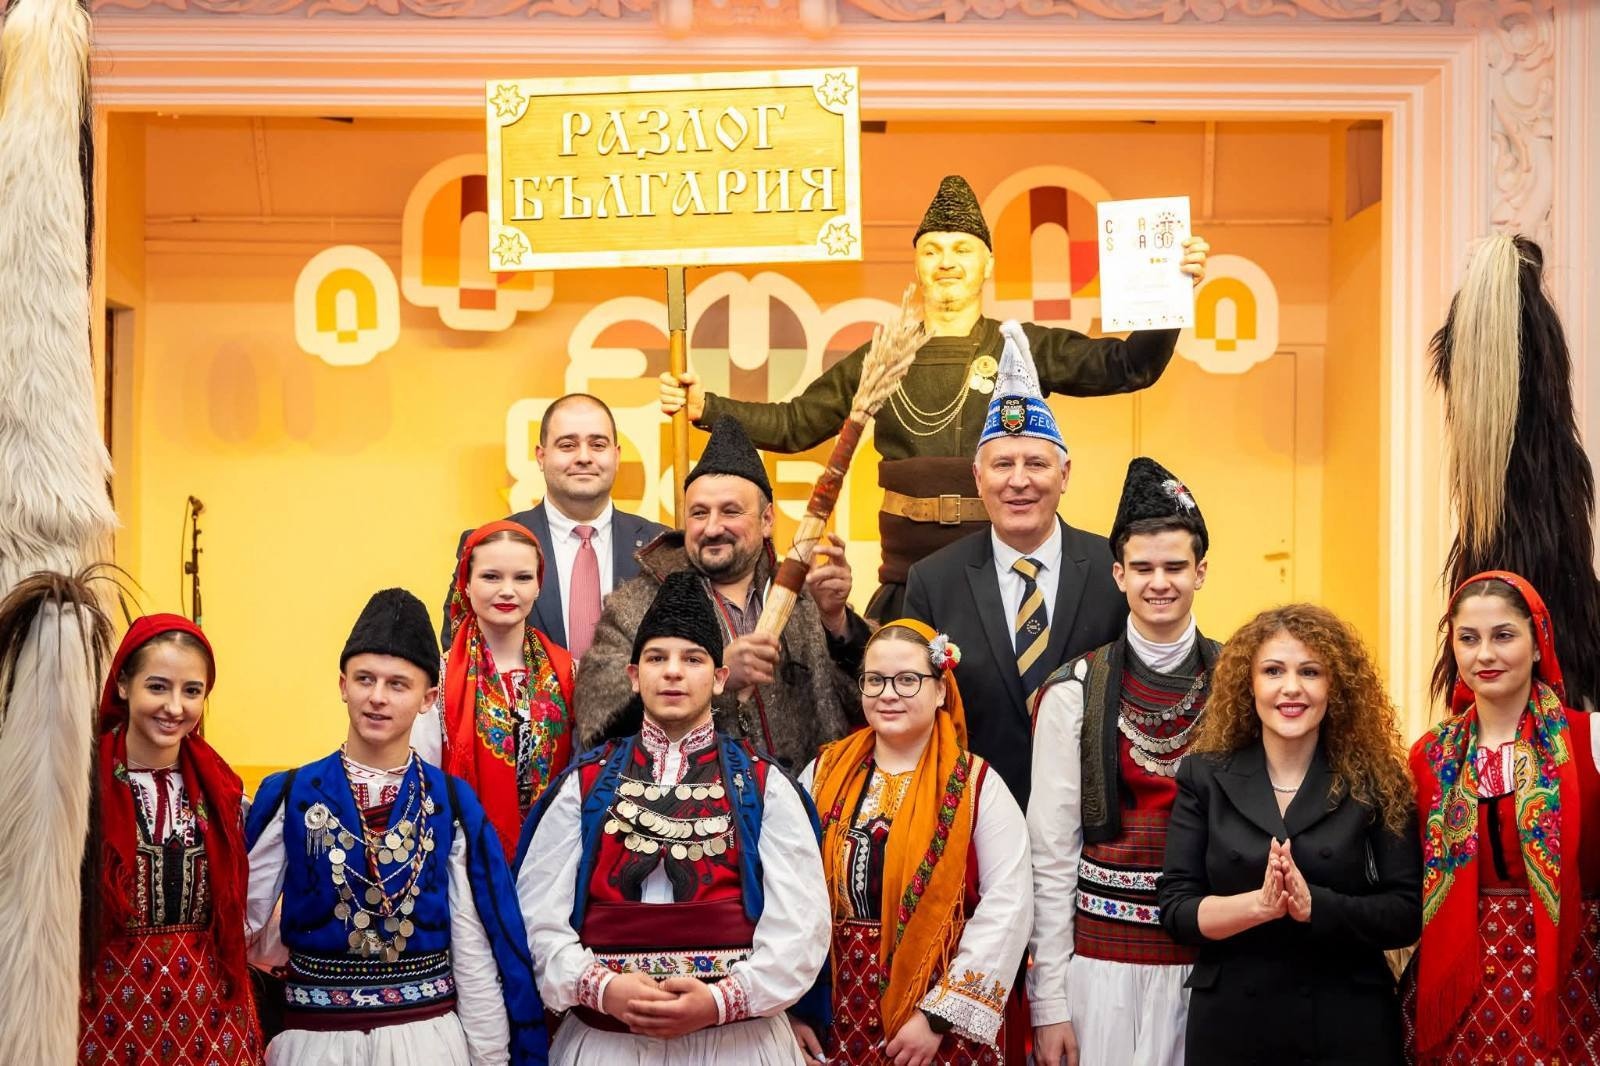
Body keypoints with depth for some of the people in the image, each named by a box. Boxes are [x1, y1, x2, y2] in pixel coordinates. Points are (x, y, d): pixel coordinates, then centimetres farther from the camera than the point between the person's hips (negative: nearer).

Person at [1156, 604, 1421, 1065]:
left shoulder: (1375, 783, -1)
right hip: (1229, 1024, 1)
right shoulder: (1204, 777, 0)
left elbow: (1407, 914, -5)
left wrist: (1314, 905, -21)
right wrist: (1260, 904, -22)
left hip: (1350, 1025, 0)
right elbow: (1174, 907, -5)